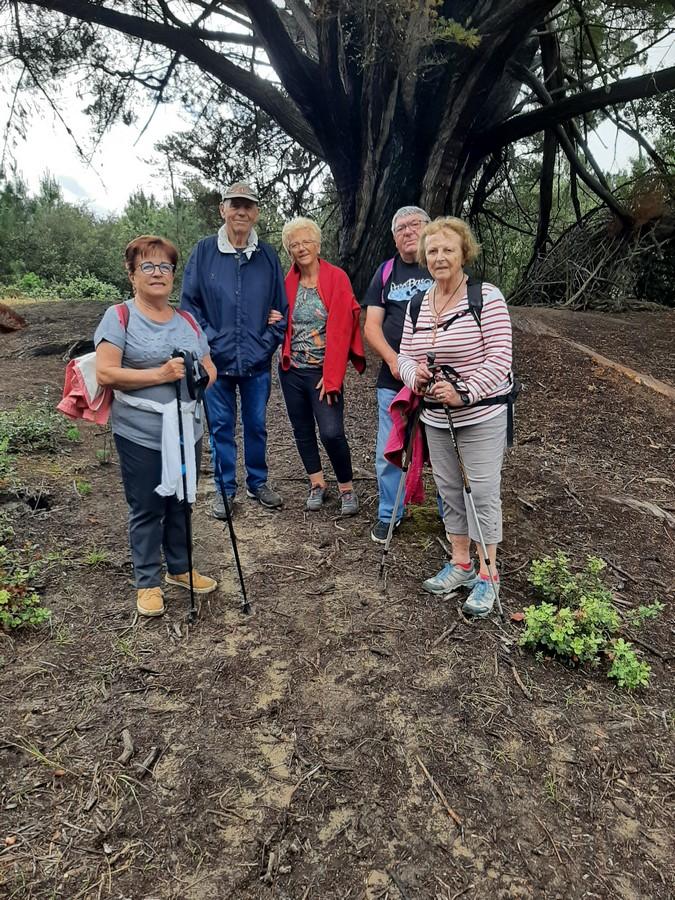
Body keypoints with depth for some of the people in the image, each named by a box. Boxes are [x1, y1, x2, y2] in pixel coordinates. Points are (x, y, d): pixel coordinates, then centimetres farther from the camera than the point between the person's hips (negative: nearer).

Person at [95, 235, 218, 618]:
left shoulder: (187, 320, 10)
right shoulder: (119, 317, -6)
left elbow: (210, 369, 13)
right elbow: (106, 373, -16)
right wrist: (161, 374, -21)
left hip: (187, 431, 5)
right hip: (141, 436, -5)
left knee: (181, 505, 17)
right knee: (147, 510, 7)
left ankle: (181, 568, 36)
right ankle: (148, 582, 23)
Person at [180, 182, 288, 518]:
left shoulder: (268, 256, 4)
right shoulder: (204, 251, -1)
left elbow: (281, 306, 9)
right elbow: (189, 302, 0)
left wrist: (269, 341, -2)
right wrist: (209, 340, -9)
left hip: (257, 361, 2)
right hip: (216, 360, -1)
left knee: (257, 425, 13)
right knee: (221, 426, 8)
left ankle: (258, 483, 30)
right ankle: (225, 489, 22)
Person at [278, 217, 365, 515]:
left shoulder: (337, 278, -7)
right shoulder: (288, 282, 5)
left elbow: (340, 331, -12)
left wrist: (332, 377, -17)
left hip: (323, 372, -5)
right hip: (291, 370, 5)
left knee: (331, 433, -12)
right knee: (302, 430, 12)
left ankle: (347, 489, 8)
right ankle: (317, 484, 28)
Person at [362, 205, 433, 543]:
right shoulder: (386, 271, 10)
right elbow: (371, 326, 5)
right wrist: (392, 359, -13)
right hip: (394, 379, 2)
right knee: (389, 451, 8)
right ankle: (388, 515, 27)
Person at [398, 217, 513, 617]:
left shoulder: (486, 297, -11)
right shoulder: (417, 305, 8)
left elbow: (499, 358, -16)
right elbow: (405, 354, 10)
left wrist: (463, 392, -25)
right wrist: (415, 374, -13)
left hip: (482, 416, -6)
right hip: (436, 418, 6)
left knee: (483, 492, -1)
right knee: (449, 490, 14)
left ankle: (487, 576, 13)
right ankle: (460, 564, 30)